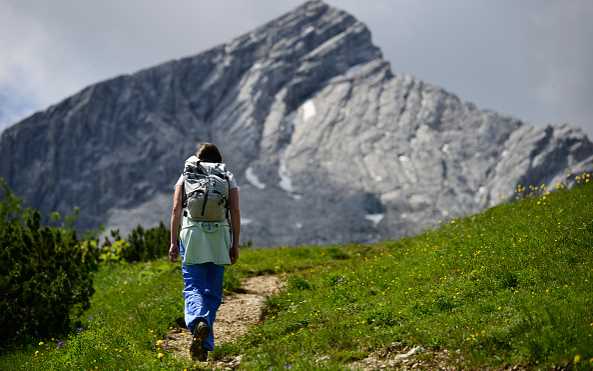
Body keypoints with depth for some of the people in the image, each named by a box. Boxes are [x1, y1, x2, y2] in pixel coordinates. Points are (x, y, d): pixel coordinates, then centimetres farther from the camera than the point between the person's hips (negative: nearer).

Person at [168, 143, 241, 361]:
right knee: (213, 290, 8)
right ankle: (204, 345, 5)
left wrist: (173, 242, 3)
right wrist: (235, 244, 5)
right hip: (220, 234, 1)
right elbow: (235, 211, 3)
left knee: (193, 287, -2)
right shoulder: (228, 177, 13)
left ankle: (198, 322, -33)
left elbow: (176, 209, 2)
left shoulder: (185, 176, 13)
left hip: (191, 234, -1)